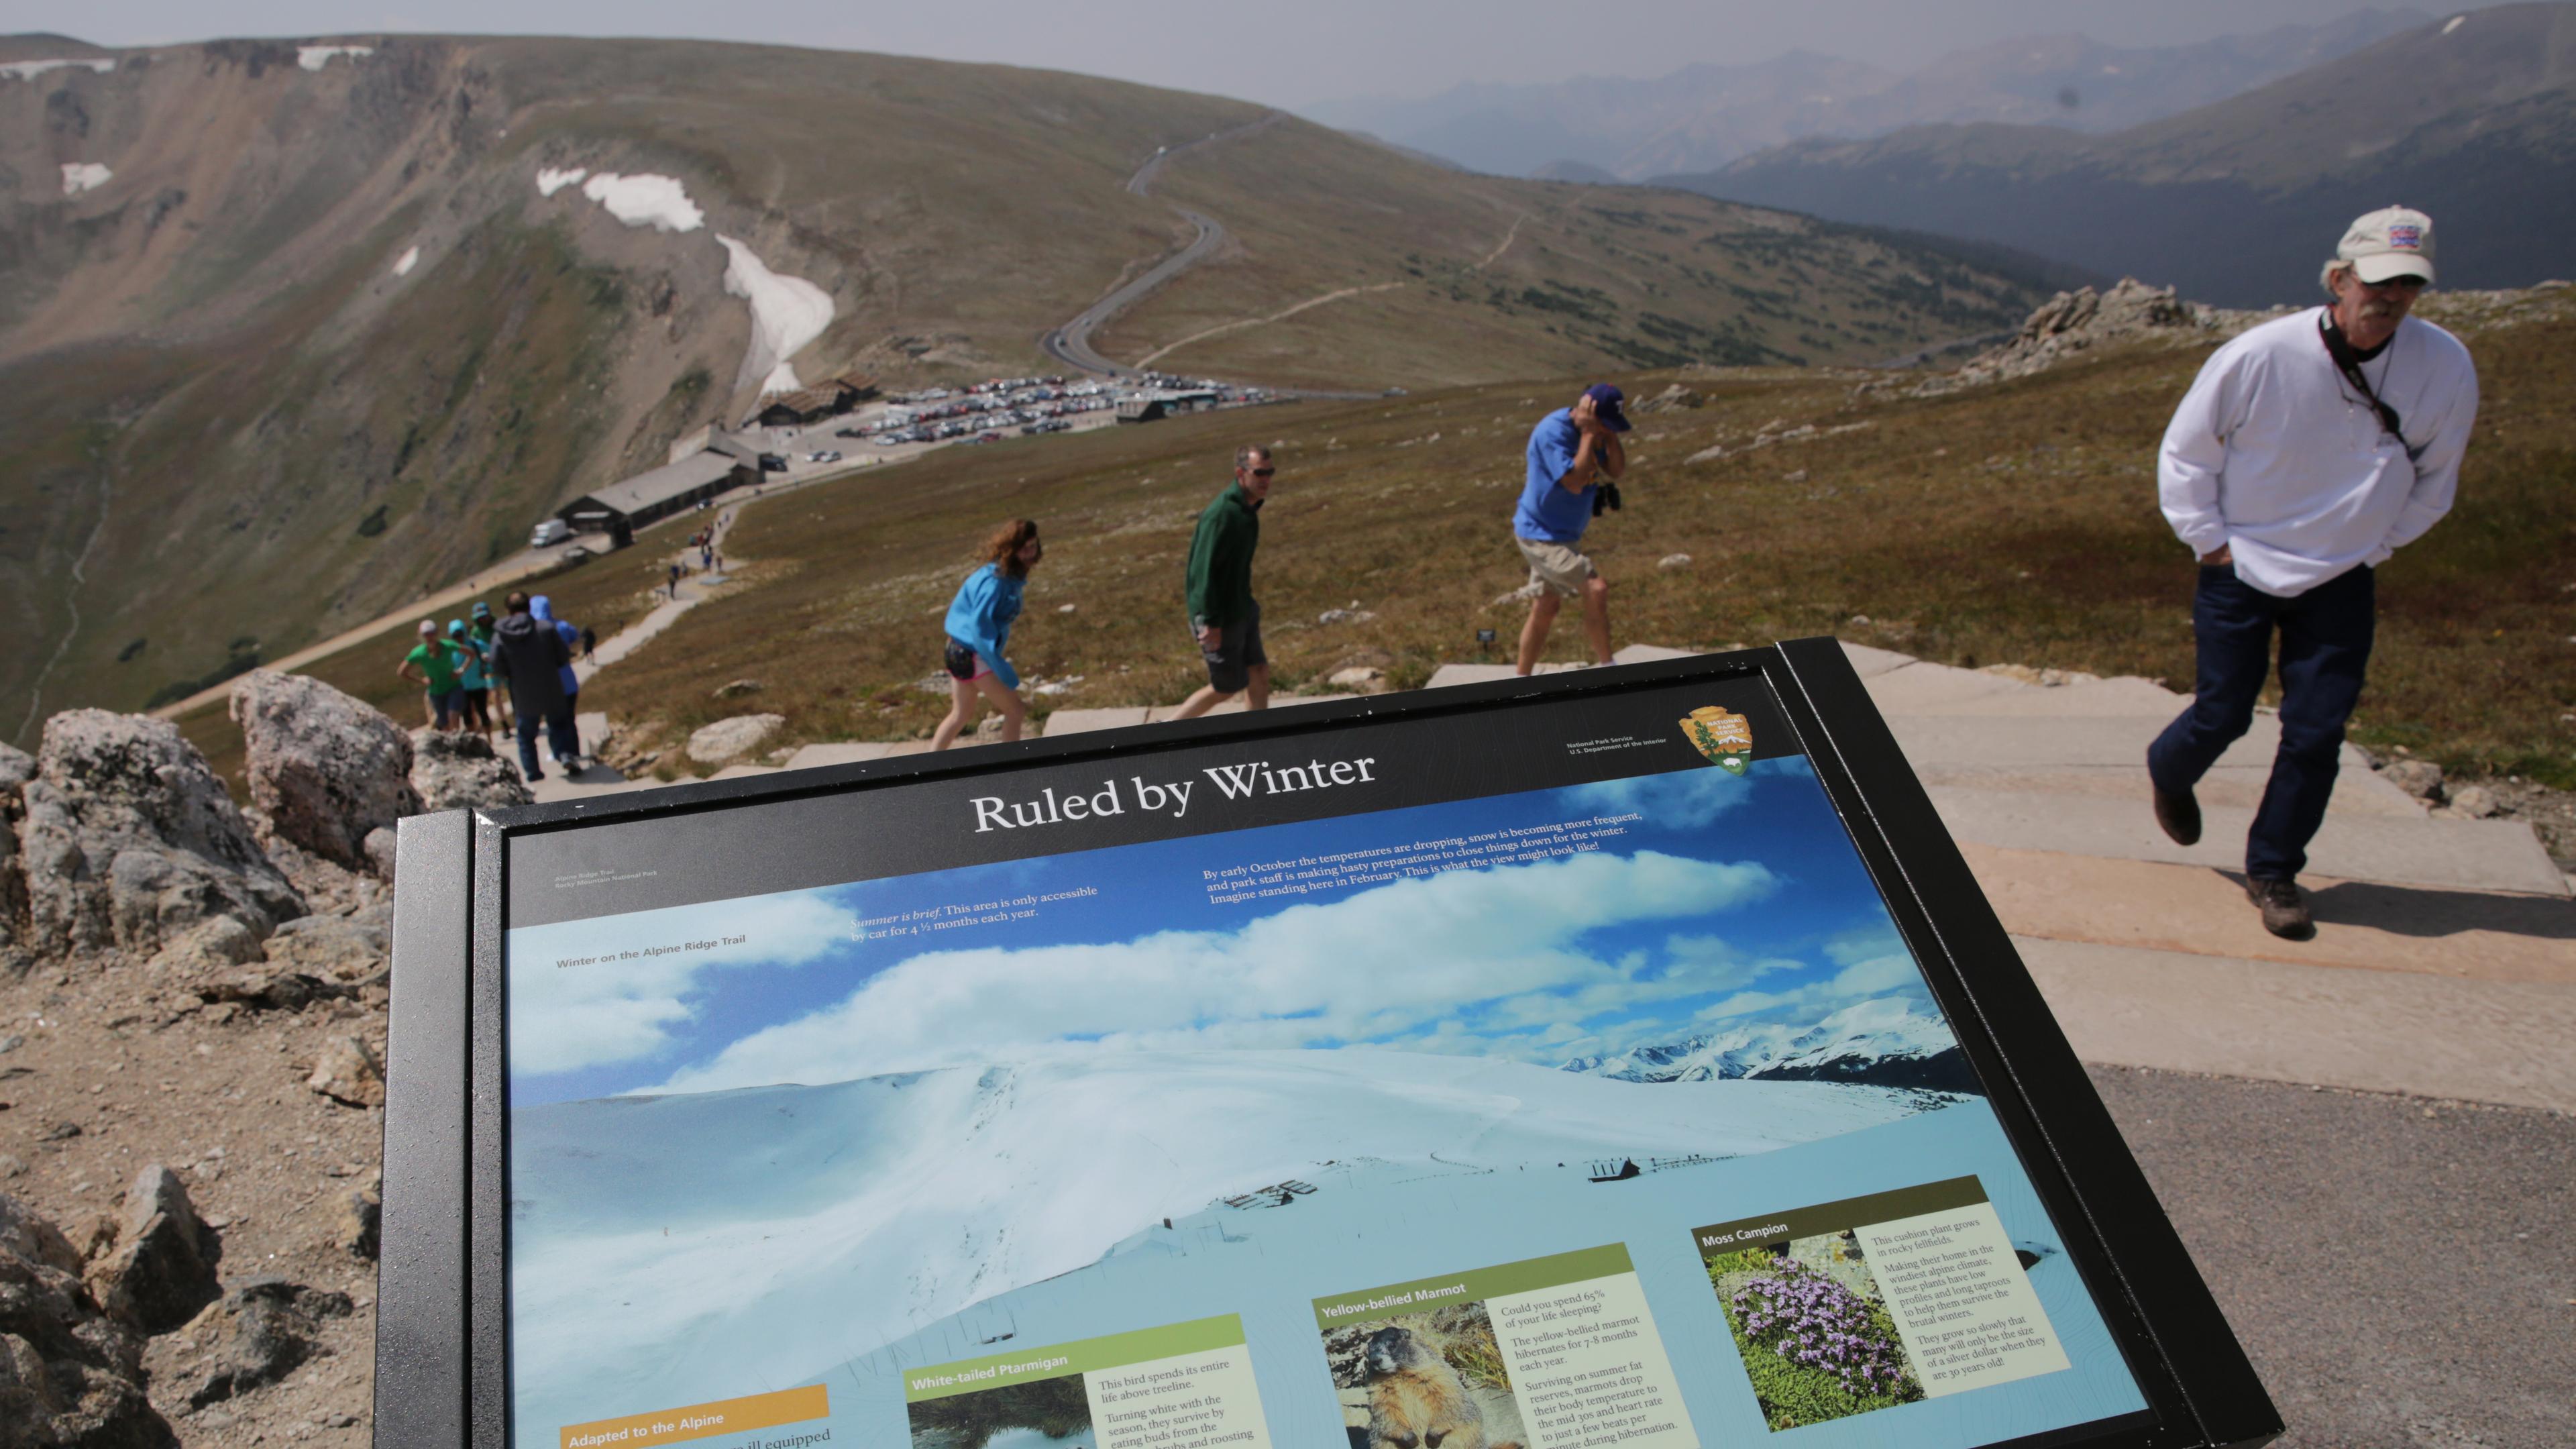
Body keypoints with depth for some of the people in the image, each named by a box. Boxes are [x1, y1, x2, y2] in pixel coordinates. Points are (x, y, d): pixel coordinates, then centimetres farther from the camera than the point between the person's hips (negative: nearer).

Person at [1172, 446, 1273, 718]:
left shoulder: (1247, 508, 4)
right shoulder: (1222, 514, -26)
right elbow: (1204, 570, -26)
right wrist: (1211, 622, -25)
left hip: (1241, 610, 9)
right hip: (1220, 617, -9)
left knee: (1259, 674, 13)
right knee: (1227, 688, 4)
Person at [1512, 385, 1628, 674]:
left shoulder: (1593, 430, 2)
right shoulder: (1553, 431, -23)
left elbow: (1616, 471, -2)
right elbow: (1574, 482, -29)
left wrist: (1608, 434, -13)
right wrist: (1589, 434, -26)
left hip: (1563, 535, 9)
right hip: (1540, 534, -9)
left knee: (1545, 608, 15)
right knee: (1597, 589, -17)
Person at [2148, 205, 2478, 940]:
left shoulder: (2446, 369, -11)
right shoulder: (2258, 356, -19)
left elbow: (2434, 480, 7)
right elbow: (2184, 454, -5)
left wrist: (2372, 549, 7)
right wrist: (2211, 543, -5)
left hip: (2341, 581, 2)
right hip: (2241, 568, -2)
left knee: (2316, 733, -2)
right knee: (2222, 715, 3)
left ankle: (2274, 872, 16)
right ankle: (2169, 771, 39)